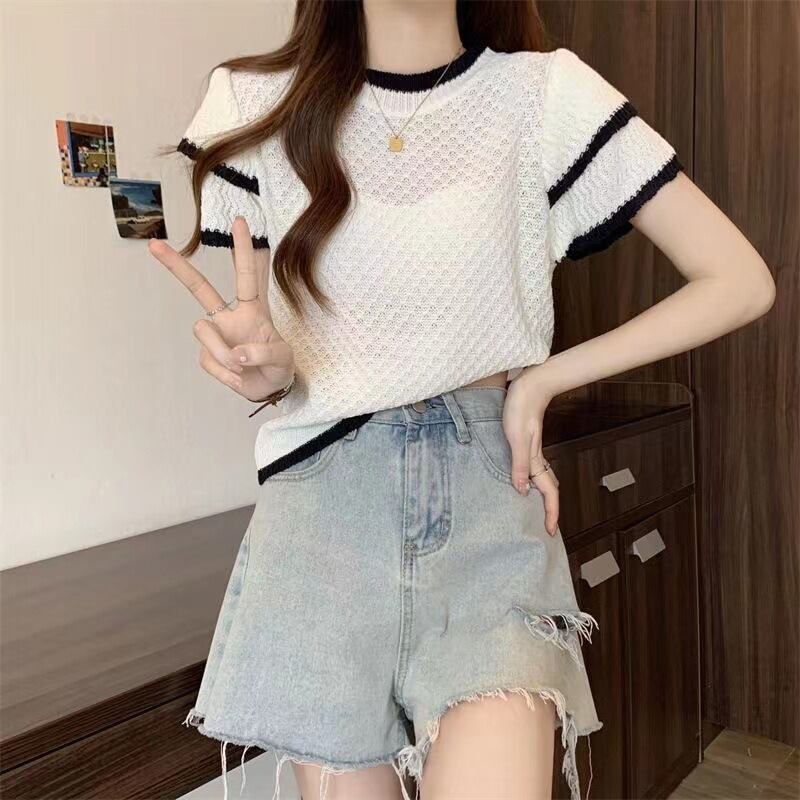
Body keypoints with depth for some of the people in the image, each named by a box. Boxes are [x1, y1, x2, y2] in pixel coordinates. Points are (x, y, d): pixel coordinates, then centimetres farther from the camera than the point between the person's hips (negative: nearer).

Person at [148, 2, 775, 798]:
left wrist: (543, 378, -5)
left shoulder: (546, 93, 0)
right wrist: (264, 366, -16)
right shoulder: (255, 104, 4)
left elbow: (741, 281, 0)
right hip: (321, 502, 2)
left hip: (489, 495, -1)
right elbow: (271, 350, 8)